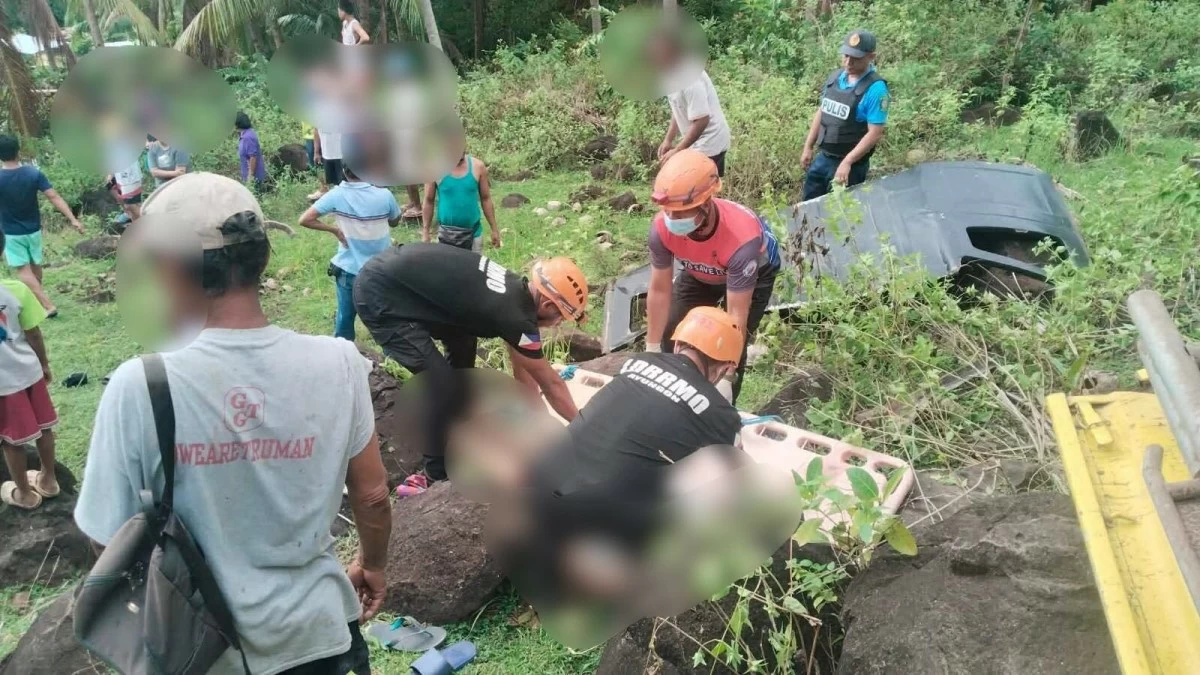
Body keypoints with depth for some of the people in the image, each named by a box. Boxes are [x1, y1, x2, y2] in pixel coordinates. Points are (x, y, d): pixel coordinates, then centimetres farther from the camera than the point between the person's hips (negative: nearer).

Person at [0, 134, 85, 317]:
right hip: (33, 229, 4)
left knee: (22, 270, 1)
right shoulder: (33, 173, -12)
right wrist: (73, 219, -16)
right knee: (35, 264, 22)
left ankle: (47, 306, -8)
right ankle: (37, 297, 42)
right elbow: (54, 197, -16)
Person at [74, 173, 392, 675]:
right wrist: (373, 566, 14)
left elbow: (106, 537, -11)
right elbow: (372, 497, -6)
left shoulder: (139, 386, -22)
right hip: (314, 633, 1)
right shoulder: (337, 362, -17)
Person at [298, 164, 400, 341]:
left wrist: (335, 229, -6)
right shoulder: (384, 195, -13)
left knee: (345, 316, 16)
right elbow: (395, 222, 5)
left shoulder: (336, 195, -13)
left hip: (349, 269, 0)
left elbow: (305, 220, -14)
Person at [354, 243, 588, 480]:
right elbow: (551, 384, -7)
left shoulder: (515, 290, 7)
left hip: (396, 277, 10)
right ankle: (440, 471, 12)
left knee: (463, 341, 24)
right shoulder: (516, 315, -20)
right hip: (380, 295, -10)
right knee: (446, 387, -9)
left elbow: (522, 366, 18)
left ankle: (455, 422, 40)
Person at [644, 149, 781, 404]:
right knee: (671, 334, 4)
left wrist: (725, 379, -39)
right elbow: (660, 291, -24)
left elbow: (737, 315, -41)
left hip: (756, 271, -4)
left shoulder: (742, 239, -46)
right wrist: (651, 352, -18)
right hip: (700, 273, 4)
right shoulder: (662, 227, -36)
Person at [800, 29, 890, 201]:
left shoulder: (875, 89, -19)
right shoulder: (835, 77, 3)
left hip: (850, 165, -7)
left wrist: (847, 162, -25)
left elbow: (875, 133, -21)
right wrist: (808, 147, 13)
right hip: (822, 158, 7)